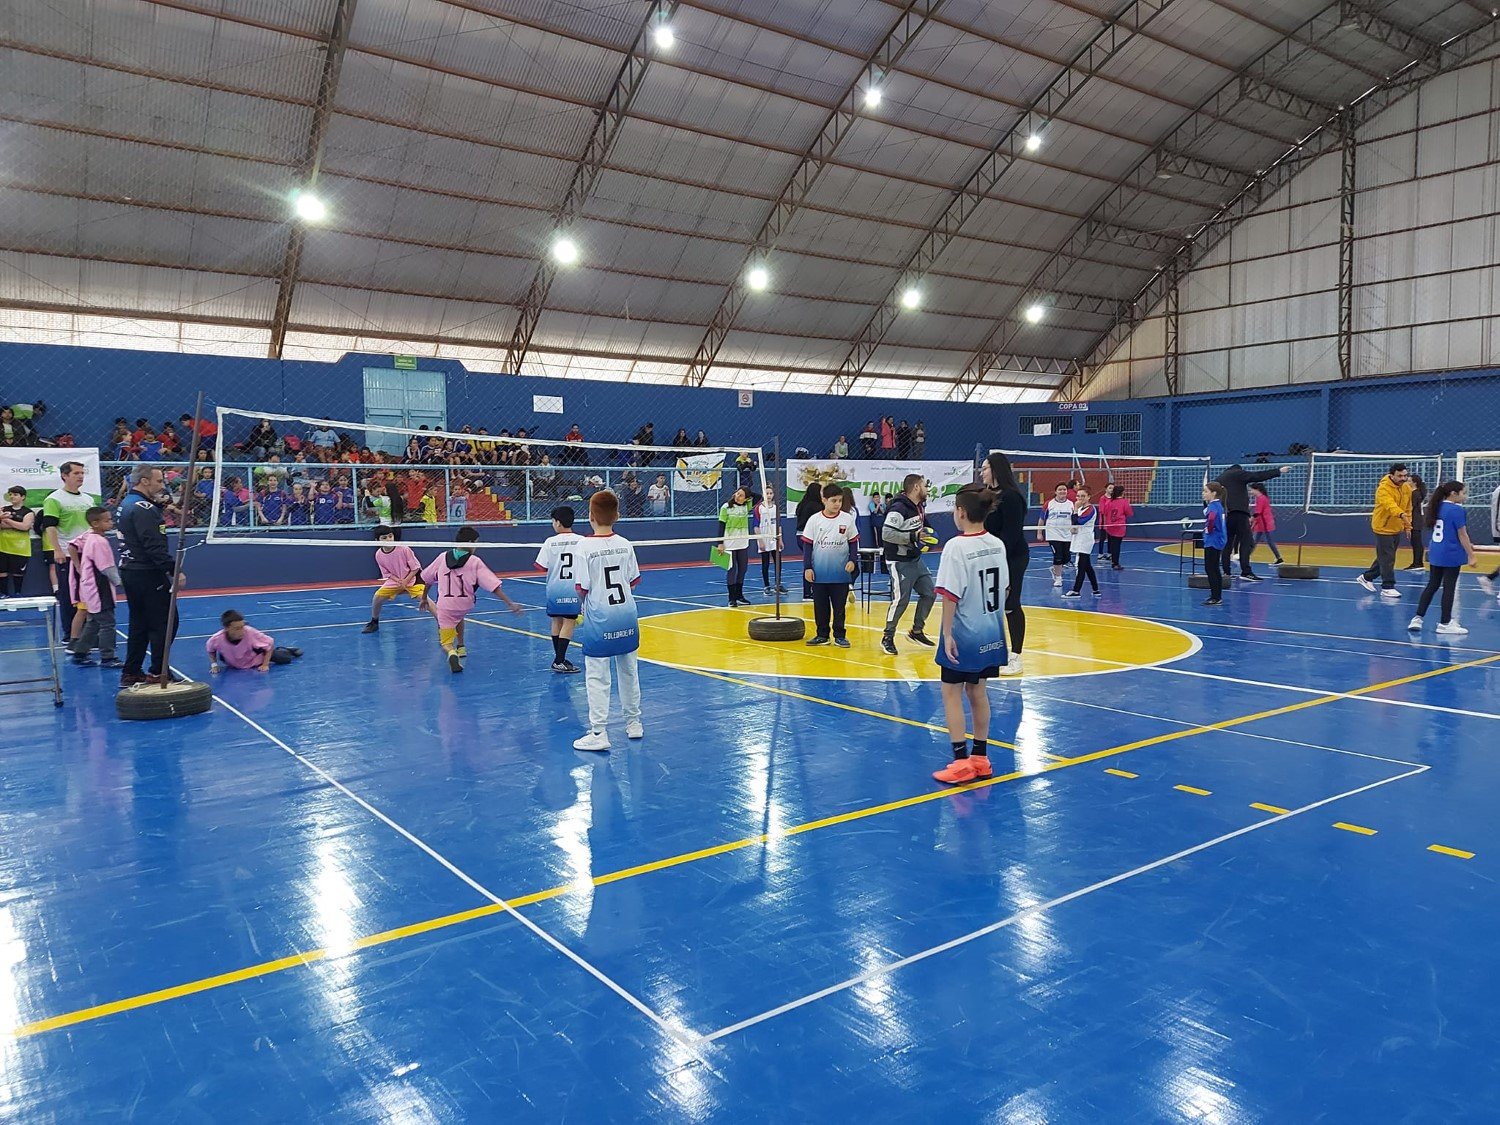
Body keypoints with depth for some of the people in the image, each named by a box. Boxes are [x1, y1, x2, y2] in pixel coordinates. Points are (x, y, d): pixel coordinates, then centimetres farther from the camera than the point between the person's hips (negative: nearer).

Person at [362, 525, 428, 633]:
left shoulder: (403, 549, -21)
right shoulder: (378, 555, -9)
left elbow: (416, 567, -12)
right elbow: (387, 573, 1)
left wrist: (405, 581, -18)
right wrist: (398, 581, -16)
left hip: (412, 578, -4)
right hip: (394, 580, 4)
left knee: (422, 597, -27)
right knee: (378, 596, -8)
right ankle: (374, 623, 17)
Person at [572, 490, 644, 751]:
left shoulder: (585, 547, -13)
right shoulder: (625, 544, 0)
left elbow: (582, 589, -14)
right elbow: (634, 581, 5)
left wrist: (582, 597, 8)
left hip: (600, 621, -5)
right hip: (627, 616, 5)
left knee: (597, 677, 1)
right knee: (628, 671, 16)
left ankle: (598, 733, 2)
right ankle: (634, 723, 27)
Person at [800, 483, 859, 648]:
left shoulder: (848, 519, -1)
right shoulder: (814, 520, -2)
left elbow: (853, 542, 5)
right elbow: (807, 544, 1)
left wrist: (852, 560, -9)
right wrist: (807, 567, -3)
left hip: (841, 572, 0)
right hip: (819, 573, 0)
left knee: (840, 606, 6)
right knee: (820, 606, 8)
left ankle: (839, 635, 16)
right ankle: (822, 635, 19)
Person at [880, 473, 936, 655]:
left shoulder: (919, 507, 9)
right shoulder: (899, 508, -21)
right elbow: (887, 534, -28)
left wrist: (926, 534, 8)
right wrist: (913, 536, -26)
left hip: (916, 559, 10)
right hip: (900, 562, -10)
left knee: (929, 593, 12)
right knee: (900, 600, -8)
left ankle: (916, 631, 26)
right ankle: (887, 638, 8)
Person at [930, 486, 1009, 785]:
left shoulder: (956, 547, -18)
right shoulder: (997, 544, 2)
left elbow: (951, 595, -21)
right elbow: (1004, 590, 9)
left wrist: (947, 634, -15)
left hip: (963, 635, -7)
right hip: (991, 633, 7)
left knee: (951, 693, 5)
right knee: (977, 692, 16)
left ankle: (961, 762, 6)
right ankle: (980, 759, 23)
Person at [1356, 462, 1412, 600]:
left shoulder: (1407, 488, 2)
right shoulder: (1383, 488, -22)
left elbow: (1408, 508, 13)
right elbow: (1390, 504, -40)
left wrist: (1407, 524, 10)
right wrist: (1401, 514, -56)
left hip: (1396, 529, 8)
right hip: (1383, 528, -8)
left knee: (1384, 557, 17)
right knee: (1387, 559, -6)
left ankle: (1367, 578, 32)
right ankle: (1387, 587, 1)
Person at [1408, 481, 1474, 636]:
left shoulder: (1438, 507, 8)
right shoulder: (1457, 510, -15)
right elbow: (1462, 535, -13)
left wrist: (1466, 544, 26)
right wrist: (1470, 555, -8)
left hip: (1436, 554, 7)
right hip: (1452, 555, -7)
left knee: (1432, 586, 12)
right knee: (1449, 588, 2)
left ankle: (1417, 618, 9)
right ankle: (1445, 623, 9)